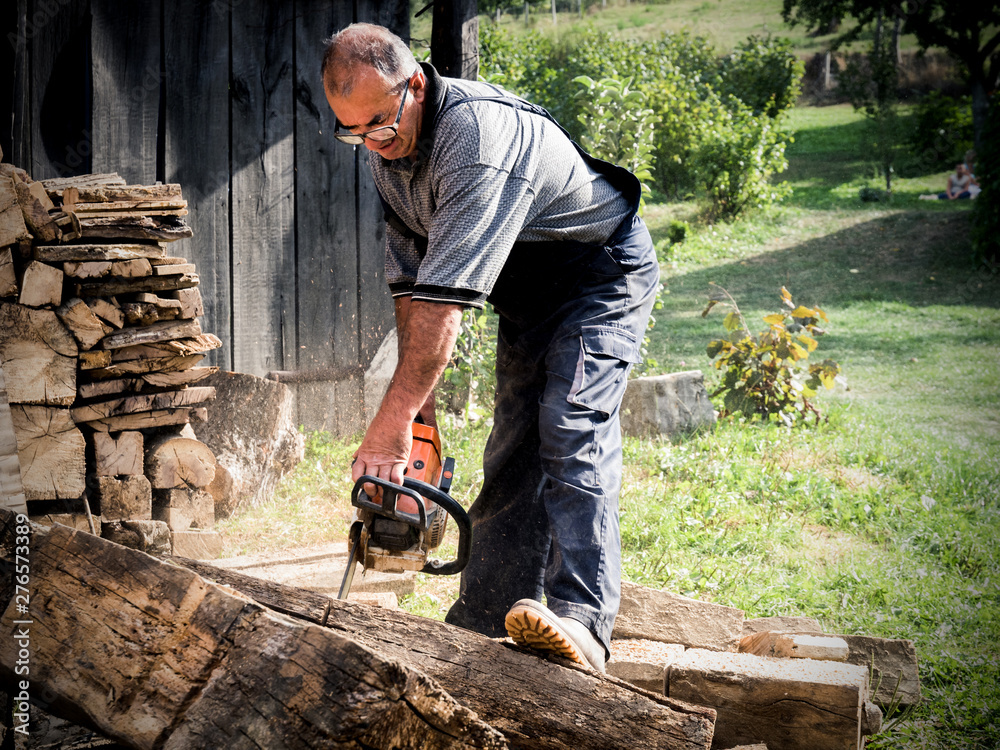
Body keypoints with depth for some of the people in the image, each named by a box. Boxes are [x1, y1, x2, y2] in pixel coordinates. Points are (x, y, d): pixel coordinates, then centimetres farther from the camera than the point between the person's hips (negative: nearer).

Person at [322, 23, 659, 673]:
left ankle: (582, 623, -34)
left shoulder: (476, 132, -34)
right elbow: (409, 279, 2)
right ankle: (484, 624, 6)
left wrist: (394, 420, -39)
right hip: (527, 295, 8)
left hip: (602, 274, -8)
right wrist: (418, 397, -5)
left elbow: (447, 295, -39)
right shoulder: (388, 150, -5)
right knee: (511, 454, 4)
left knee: (571, 436, -24)